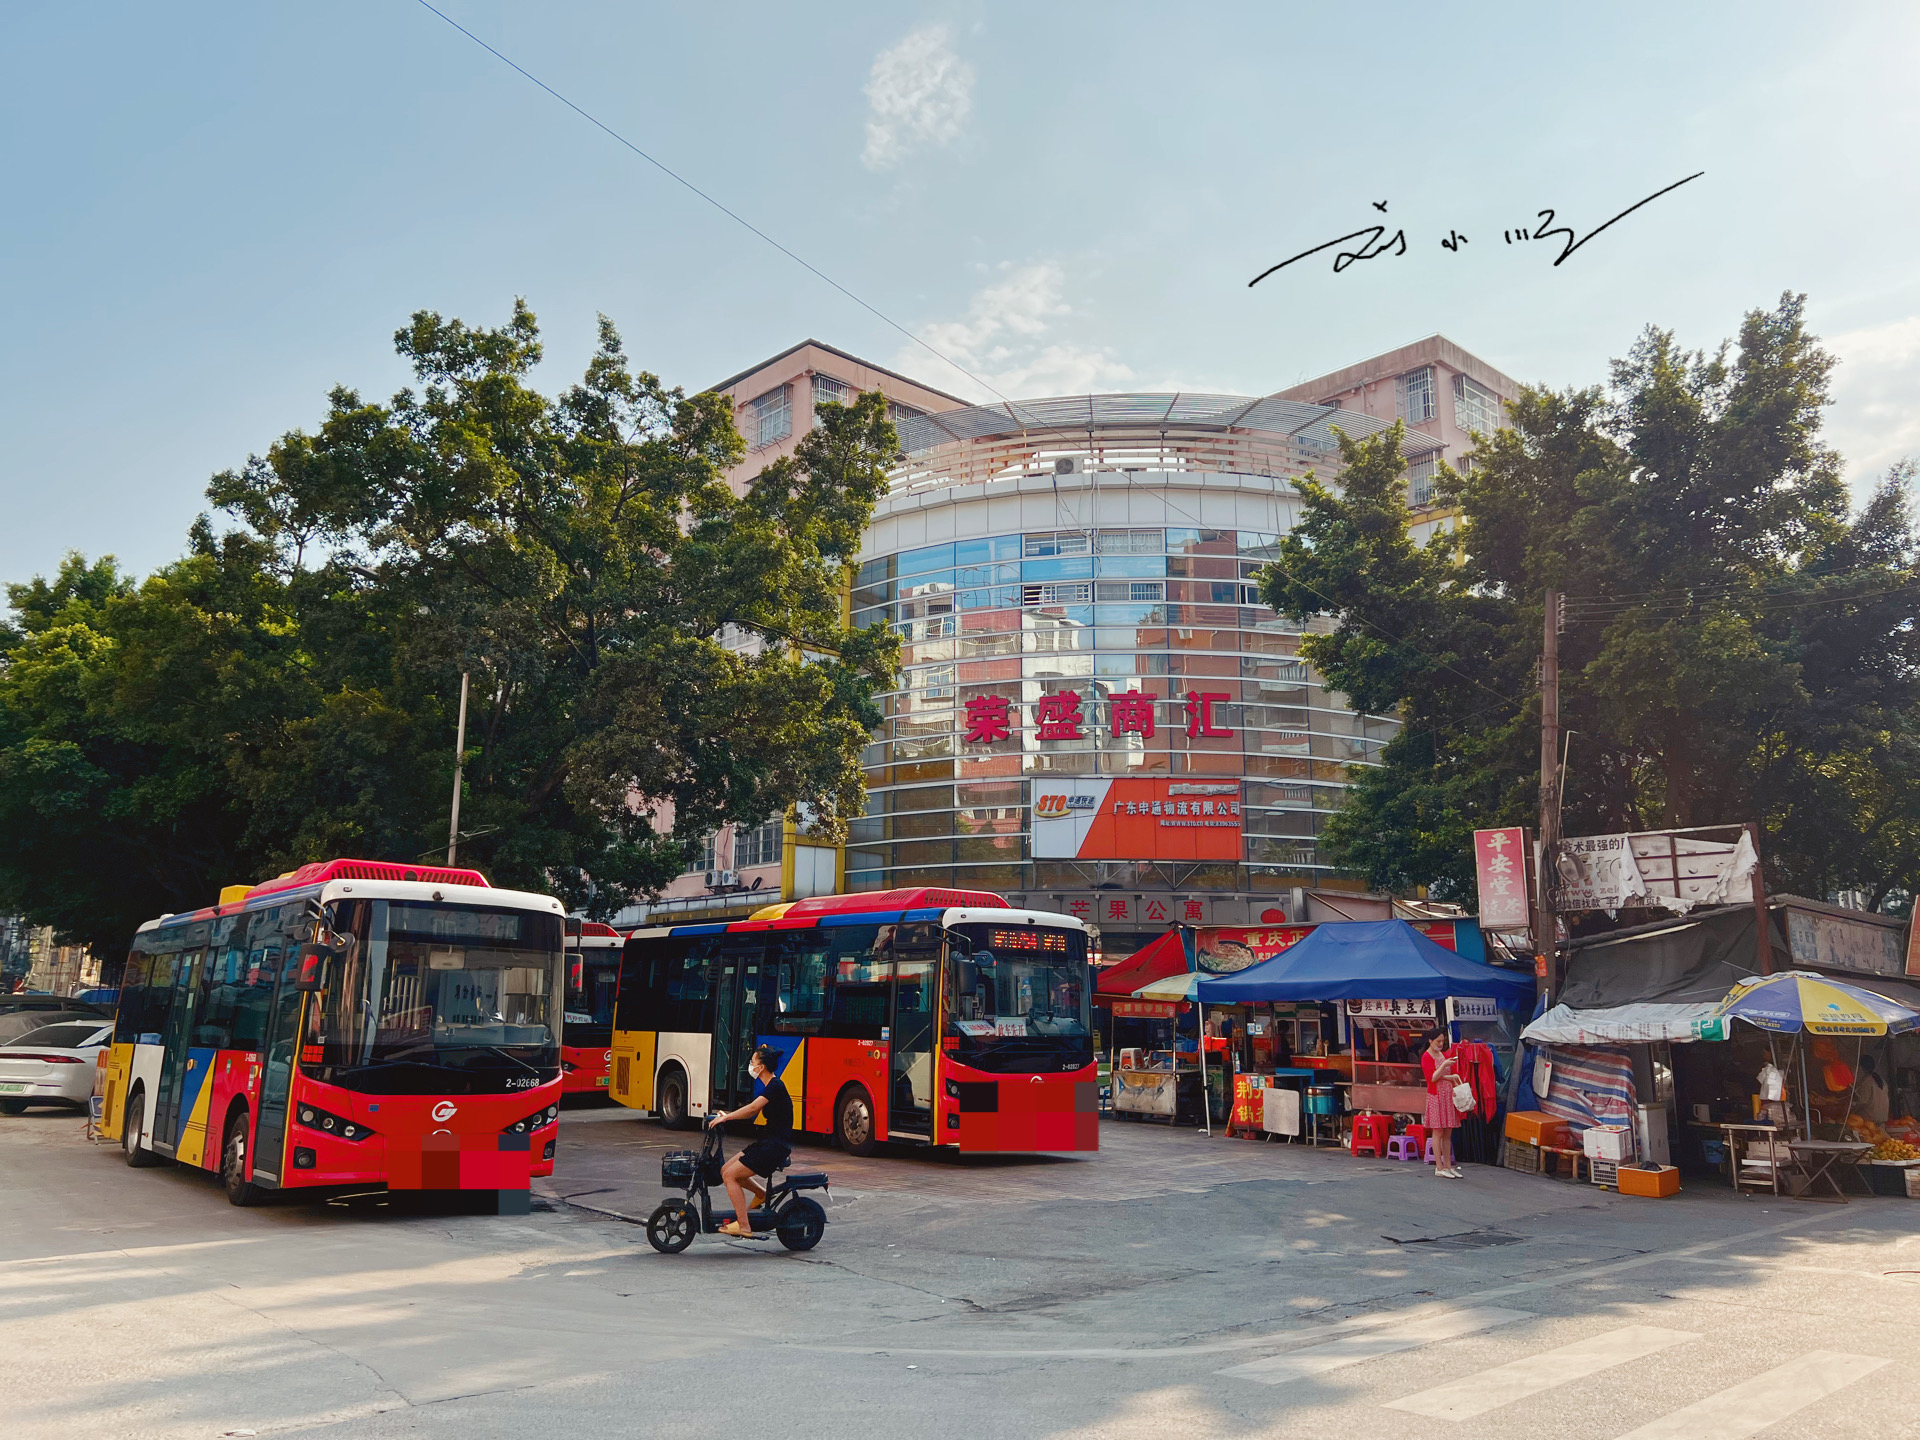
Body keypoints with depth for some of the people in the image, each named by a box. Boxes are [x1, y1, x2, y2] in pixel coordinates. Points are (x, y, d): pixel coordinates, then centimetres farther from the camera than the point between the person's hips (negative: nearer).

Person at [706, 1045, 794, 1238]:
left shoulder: (776, 1086, -17)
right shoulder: (769, 1087, 14)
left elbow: (753, 1108, -27)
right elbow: (753, 1111, 18)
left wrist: (727, 1117, -19)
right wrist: (727, 1115, 6)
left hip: (776, 1146, -9)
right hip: (767, 1142, 9)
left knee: (730, 1175, -11)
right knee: (725, 1170, 9)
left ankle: (744, 1226, -9)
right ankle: (762, 1194, 22)